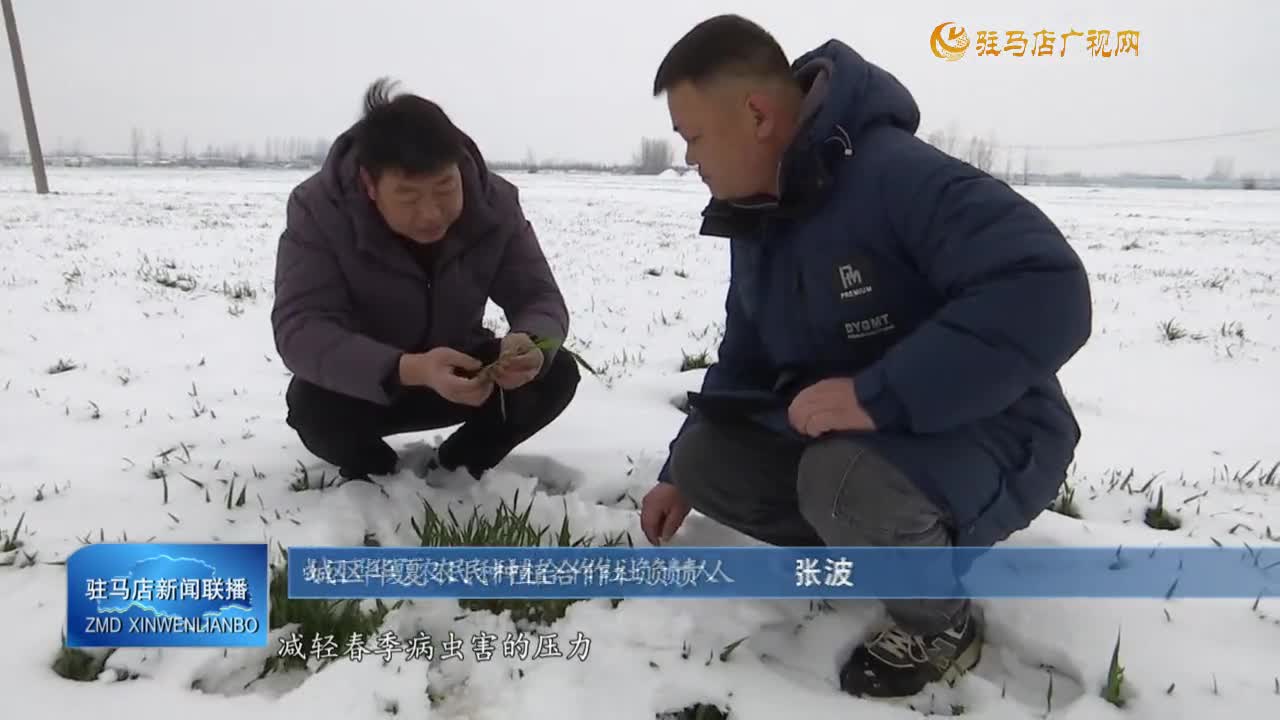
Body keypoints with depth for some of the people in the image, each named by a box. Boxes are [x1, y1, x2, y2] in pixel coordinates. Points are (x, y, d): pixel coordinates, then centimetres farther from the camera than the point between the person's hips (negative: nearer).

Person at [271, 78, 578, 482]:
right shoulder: (318, 209, -26)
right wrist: (411, 370, -53)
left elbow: (541, 299, -16)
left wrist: (530, 344, -43)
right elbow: (299, 329, -35)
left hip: (461, 373, 2)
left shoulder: (495, 203, -18)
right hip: (363, 384, -2)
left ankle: (453, 470, 3)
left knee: (557, 373, -20)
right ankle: (378, 474, 2)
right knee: (312, 405, -34)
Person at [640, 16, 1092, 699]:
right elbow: (744, 360, 13)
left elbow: (1047, 294, -37)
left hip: (990, 437, -7)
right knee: (707, 457, -7)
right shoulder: (757, 220, 3)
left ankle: (942, 625, -4)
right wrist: (680, 476, 14)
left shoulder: (901, 174, -26)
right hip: (842, 436, 8)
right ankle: (877, 550, 6)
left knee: (847, 480, -37)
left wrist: (878, 395, -41)